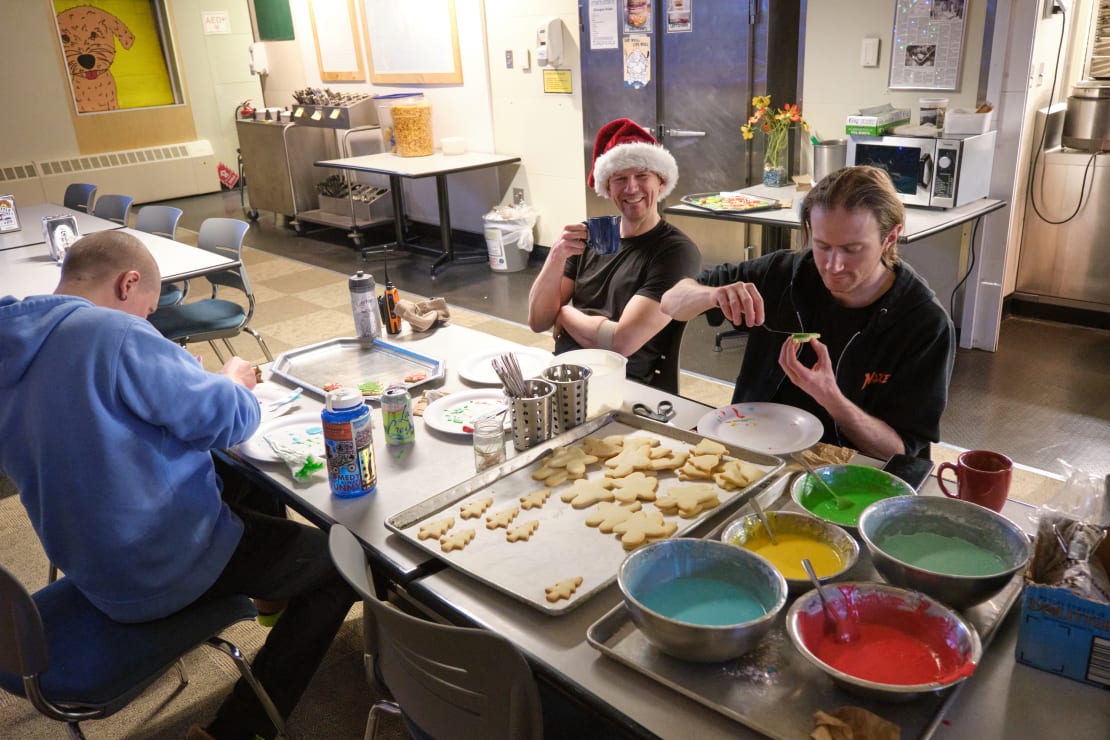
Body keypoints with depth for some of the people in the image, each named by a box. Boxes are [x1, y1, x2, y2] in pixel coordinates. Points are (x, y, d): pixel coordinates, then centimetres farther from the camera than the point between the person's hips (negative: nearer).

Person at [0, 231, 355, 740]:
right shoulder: (111, 333, -25)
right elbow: (227, 420, -20)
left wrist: (208, 384, 10)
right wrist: (233, 381, 1)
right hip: (170, 565, -9)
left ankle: (281, 598, 42)